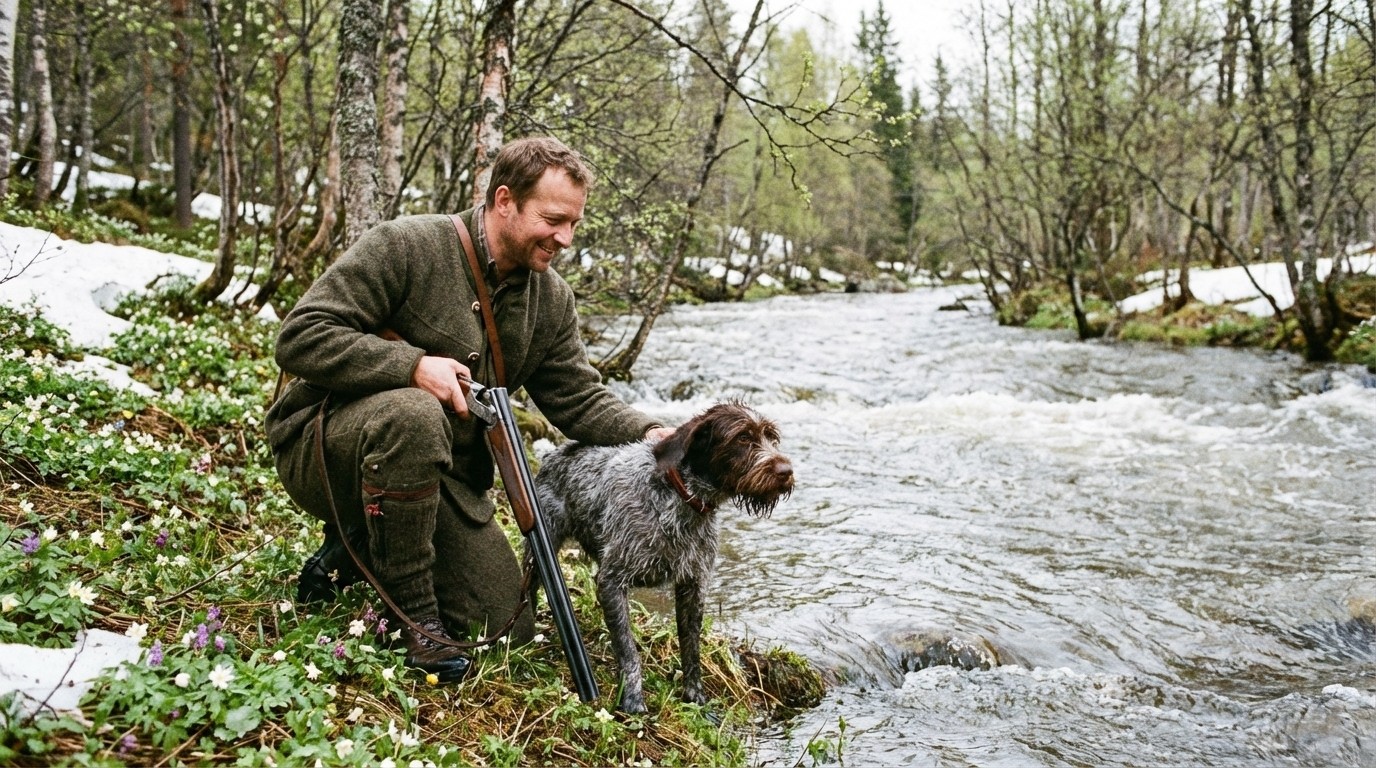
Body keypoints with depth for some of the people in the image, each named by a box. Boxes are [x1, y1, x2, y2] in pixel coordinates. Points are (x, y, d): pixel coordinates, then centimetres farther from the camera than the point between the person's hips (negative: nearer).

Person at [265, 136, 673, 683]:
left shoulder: (551, 300, 3)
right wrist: (414, 364, -31)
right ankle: (415, 616, -23)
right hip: (325, 447, -6)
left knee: (507, 627, -2)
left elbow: (580, 398, 3)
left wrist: (646, 434, -16)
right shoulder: (404, 246, -17)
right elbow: (299, 337, -21)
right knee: (413, 414, -41)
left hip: (439, 477, 6)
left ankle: (358, 551, 18)